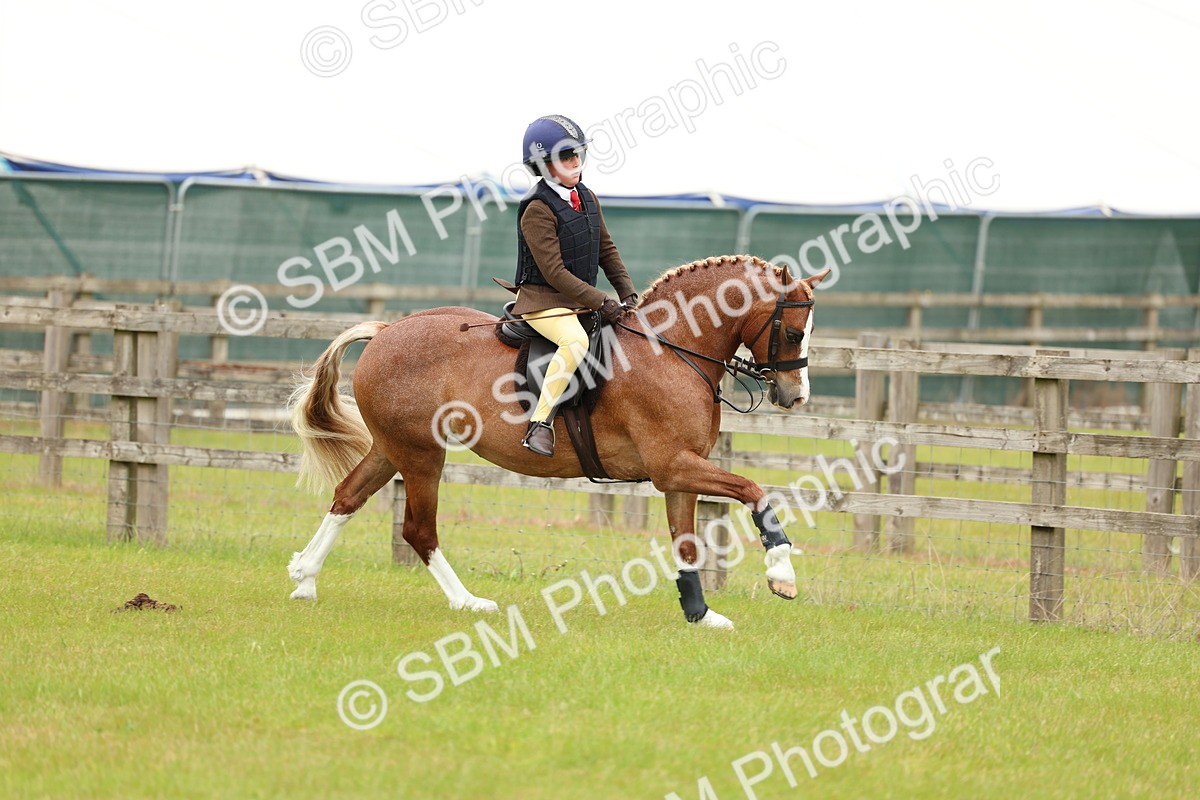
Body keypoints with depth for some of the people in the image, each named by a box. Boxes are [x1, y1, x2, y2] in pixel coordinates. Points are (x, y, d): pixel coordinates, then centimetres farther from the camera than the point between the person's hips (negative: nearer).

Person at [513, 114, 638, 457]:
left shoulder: (587, 199, 11)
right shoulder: (538, 210, -15)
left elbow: (607, 250, 17)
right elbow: (554, 272, -20)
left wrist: (627, 293, 2)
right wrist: (602, 303, -23)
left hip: (582, 300, 9)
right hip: (543, 300, -9)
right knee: (576, 340, -36)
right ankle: (540, 425, -36)